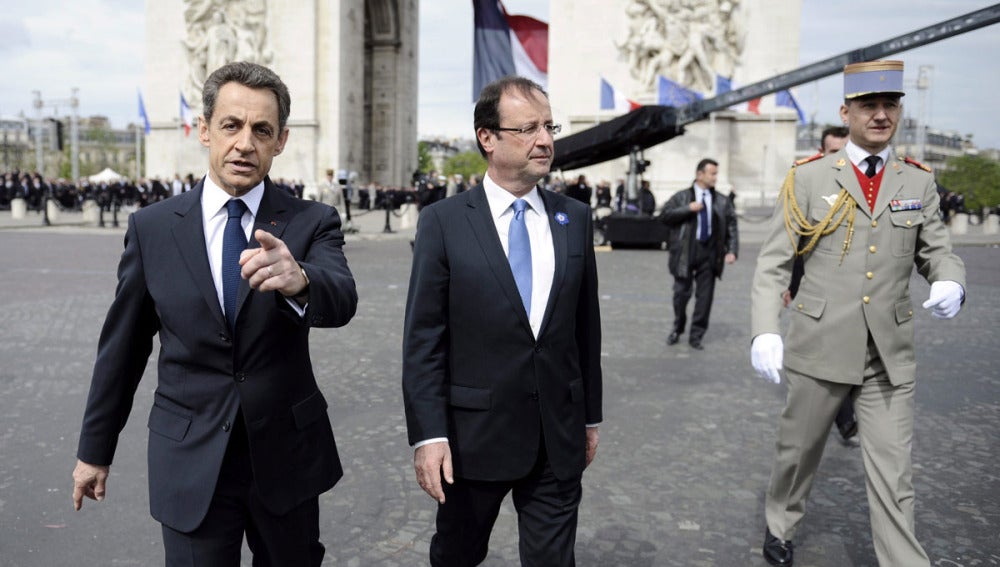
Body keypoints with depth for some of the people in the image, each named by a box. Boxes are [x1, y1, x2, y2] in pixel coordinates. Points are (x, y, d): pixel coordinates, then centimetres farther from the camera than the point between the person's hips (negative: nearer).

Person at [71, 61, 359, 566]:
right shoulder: (151, 228, -2)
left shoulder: (312, 223, -6)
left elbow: (341, 302, -25)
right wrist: (94, 449, 12)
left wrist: (298, 279, -48)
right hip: (189, 465, 0)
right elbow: (121, 345, 5)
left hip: (287, 457, 1)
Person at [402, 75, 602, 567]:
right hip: (474, 433, -2)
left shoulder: (575, 219, 3)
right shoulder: (444, 222, -8)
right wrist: (428, 435, -14)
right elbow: (422, 339, -9)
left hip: (559, 438, 3)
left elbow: (586, 325, 8)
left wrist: (590, 416, 11)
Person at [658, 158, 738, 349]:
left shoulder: (722, 202, 8)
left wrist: (732, 250, -4)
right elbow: (664, 215, -6)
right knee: (682, 294, 5)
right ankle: (677, 330, 27)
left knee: (704, 297, 2)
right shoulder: (682, 197, 3)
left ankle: (696, 336, 14)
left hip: (709, 254, 2)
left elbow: (731, 227, 7)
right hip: (685, 253, -1)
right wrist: (688, 209, -14)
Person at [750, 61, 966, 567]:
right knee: (799, 450, 16)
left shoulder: (919, 183, 6)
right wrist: (764, 331, -17)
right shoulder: (809, 178, -2)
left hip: (891, 355, 1)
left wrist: (950, 283, -14)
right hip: (821, 347, -1)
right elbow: (773, 263, -5)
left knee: (893, 476, 2)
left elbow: (937, 252, 10)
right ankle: (780, 526, 42)